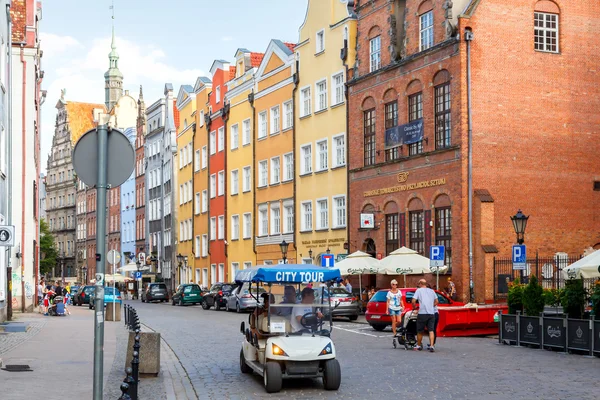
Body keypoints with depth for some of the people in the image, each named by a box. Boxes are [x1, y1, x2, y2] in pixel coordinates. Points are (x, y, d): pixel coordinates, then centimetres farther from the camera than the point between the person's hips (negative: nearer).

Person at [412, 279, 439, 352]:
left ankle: (419, 345, 21)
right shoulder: (432, 291, 16)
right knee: (431, 330, 1)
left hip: (422, 313, -3)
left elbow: (413, 301, -6)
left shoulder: (419, 290, 2)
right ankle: (432, 346, -14)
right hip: (432, 313, 3)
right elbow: (436, 301, 19)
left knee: (420, 331, 10)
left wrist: (414, 307, 12)